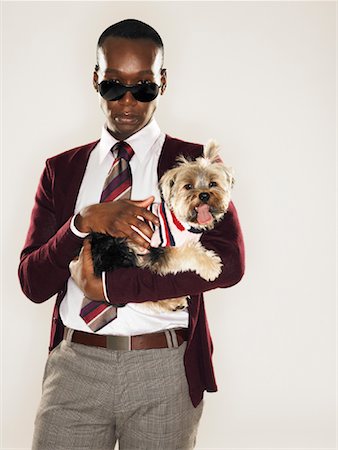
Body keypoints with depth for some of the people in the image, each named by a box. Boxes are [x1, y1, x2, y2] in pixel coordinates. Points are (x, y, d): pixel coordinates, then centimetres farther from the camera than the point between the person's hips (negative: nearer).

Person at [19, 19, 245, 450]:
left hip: (163, 370, -1)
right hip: (74, 366, 2)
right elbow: (32, 283, 4)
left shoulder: (195, 162, 2)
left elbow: (229, 261, -13)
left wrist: (108, 284, -13)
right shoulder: (61, 170, 9)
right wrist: (83, 223, -15)